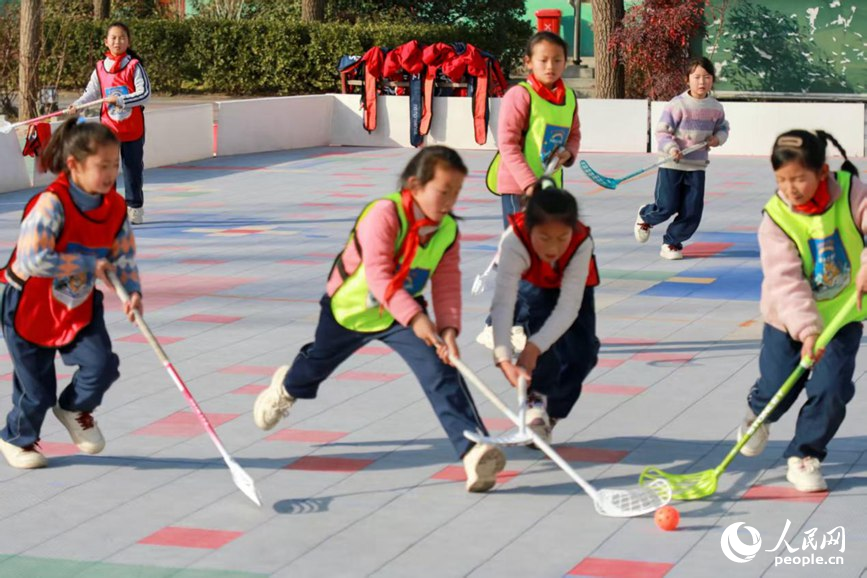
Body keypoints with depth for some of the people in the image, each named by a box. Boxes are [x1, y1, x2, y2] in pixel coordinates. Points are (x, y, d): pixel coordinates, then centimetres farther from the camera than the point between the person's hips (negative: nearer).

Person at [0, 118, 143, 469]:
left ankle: (76, 408, 21)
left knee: (101, 365, -14)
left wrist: (132, 289, -15)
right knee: (37, 388, 6)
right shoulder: (52, 204, -31)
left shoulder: (114, 207, -9)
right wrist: (89, 265, -32)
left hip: (81, 305, 5)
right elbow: (33, 259, -38)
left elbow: (124, 252, 3)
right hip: (30, 306, -5)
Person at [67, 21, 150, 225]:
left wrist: (121, 100, -22)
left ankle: (134, 208, 20)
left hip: (133, 130, -2)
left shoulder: (134, 67, -6)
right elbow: (92, 92, 1)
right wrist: (77, 104, -17)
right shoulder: (100, 69, 4)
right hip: (108, 129, 2)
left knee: (133, 169, 8)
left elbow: (145, 94, -13)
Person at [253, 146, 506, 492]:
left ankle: (471, 450, -31)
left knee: (440, 369, -22)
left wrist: (448, 328, -35)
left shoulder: (448, 230, -15)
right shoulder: (384, 214, -33)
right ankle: (287, 388, 63)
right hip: (349, 307, -3)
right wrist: (415, 317, -48)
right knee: (318, 363, 25)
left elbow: (447, 284, -18)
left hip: (402, 313, 3)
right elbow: (377, 274, -40)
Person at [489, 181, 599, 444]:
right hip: (533, 285, -1)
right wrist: (504, 358, -64)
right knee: (546, 347, -27)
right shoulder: (514, 240, -45)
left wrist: (533, 348, -55)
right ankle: (536, 405, -8)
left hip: (574, 287, 1)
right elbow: (502, 303, -52)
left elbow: (568, 307, -43)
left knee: (582, 354, -9)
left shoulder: (582, 244, -41)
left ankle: (549, 415, 13)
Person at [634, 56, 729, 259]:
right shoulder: (678, 104, -12)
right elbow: (662, 131, -11)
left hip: (697, 166, 4)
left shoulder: (716, 108, 3)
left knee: (692, 211, -1)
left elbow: (723, 128, 20)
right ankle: (645, 217, 31)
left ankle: (671, 243, 15)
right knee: (667, 207, -3)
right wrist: (671, 149, -27)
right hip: (672, 165, -4)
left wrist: (717, 138, -2)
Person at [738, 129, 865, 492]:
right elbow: (786, 281, -28)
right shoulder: (776, 218, -21)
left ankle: (803, 456, 11)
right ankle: (757, 414, 44)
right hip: (788, 319, -1)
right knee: (776, 389, 7)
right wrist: (806, 329, -39)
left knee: (831, 391, -9)